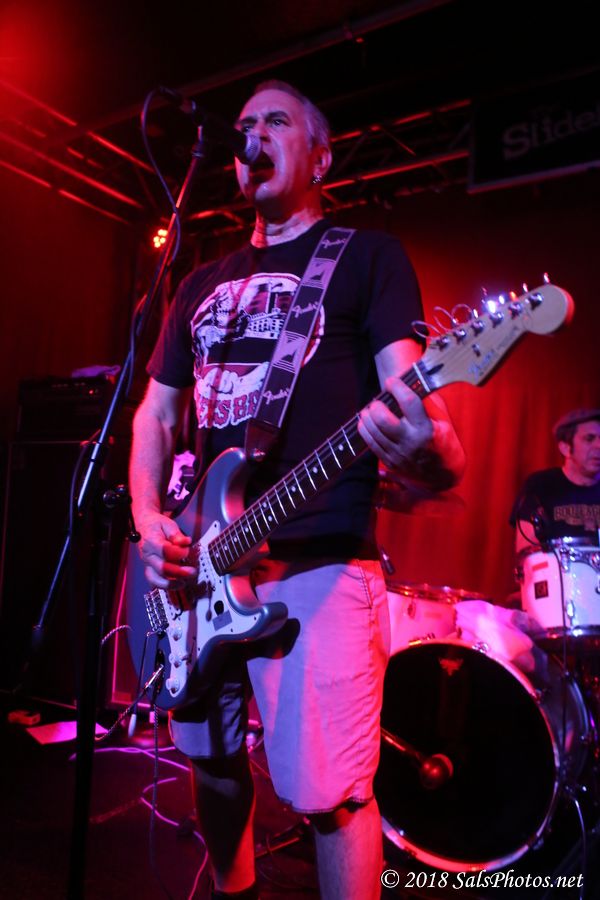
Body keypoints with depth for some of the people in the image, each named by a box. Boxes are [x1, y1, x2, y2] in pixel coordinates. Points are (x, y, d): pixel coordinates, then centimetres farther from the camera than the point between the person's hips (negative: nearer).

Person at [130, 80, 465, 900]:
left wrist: (427, 449, -32)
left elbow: (410, 391, -8)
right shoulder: (204, 283, 20)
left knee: (329, 792, -5)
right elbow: (156, 412, 18)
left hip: (321, 562, -5)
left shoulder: (368, 257, 4)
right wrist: (149, 518, 2)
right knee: (213, 762, 17)